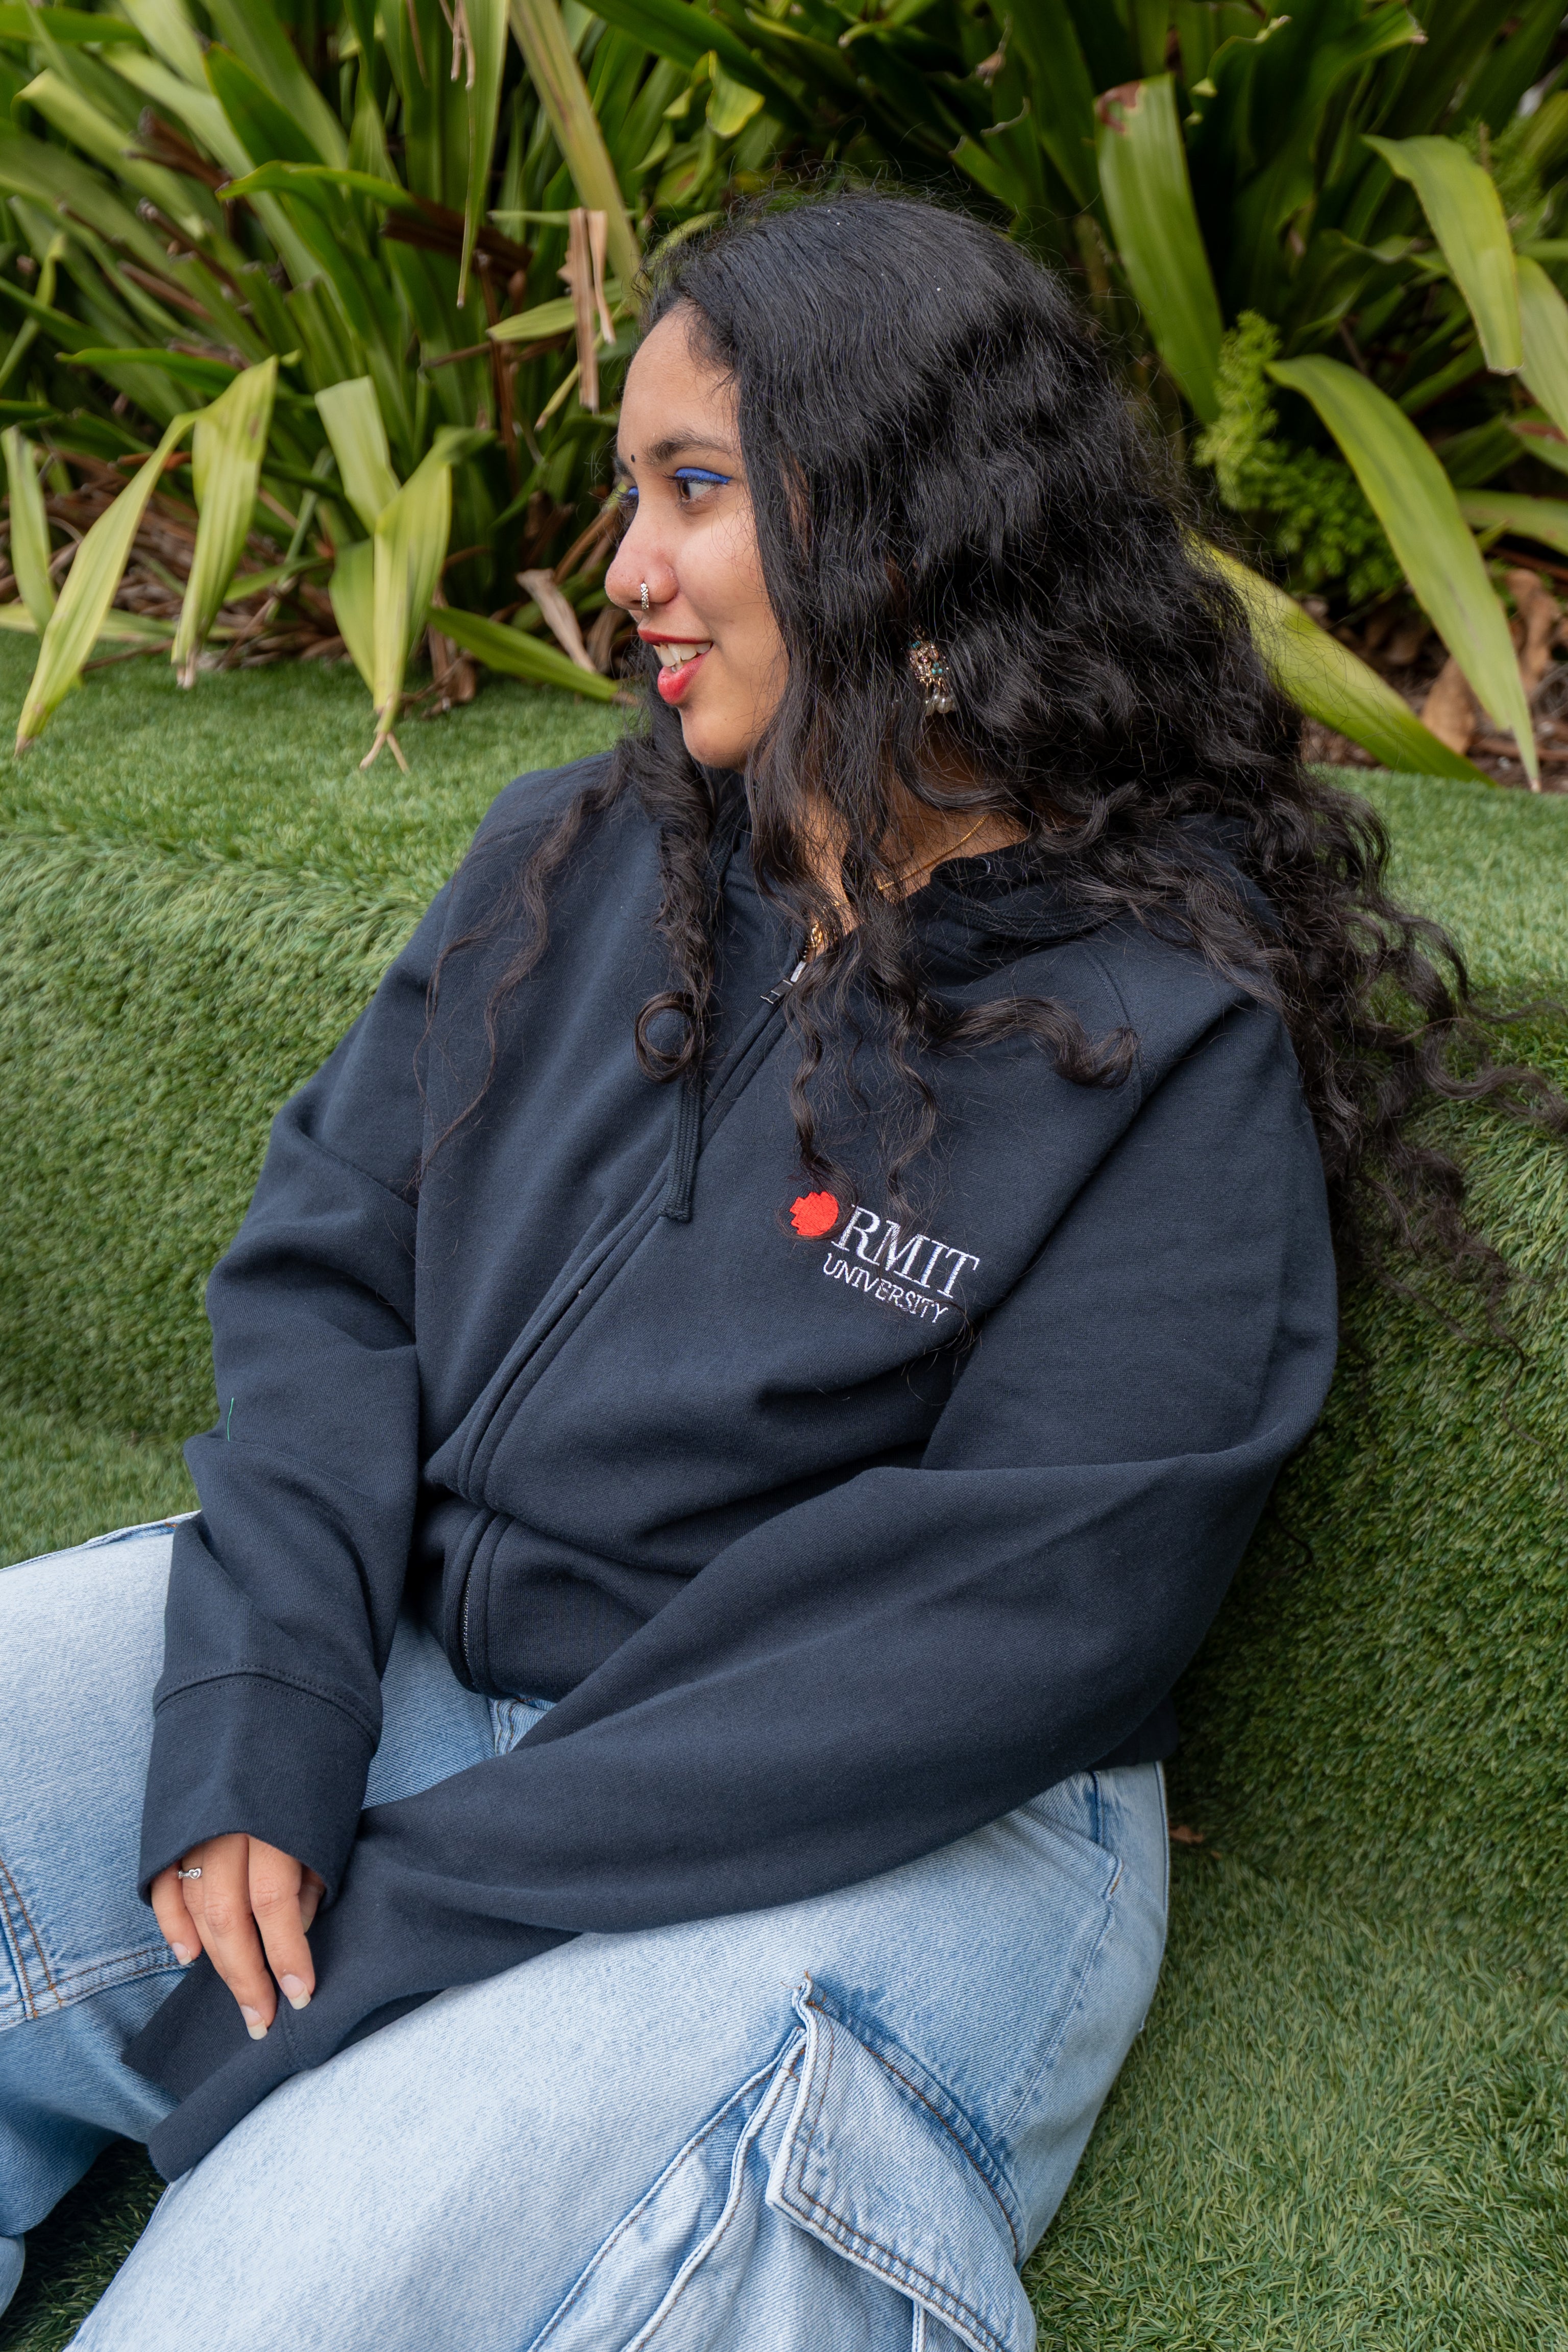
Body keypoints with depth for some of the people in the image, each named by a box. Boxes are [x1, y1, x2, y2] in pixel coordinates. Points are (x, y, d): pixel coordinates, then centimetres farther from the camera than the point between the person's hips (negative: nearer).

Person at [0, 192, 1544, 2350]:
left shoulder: (1173, 1043, -11)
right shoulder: (573, 860, 7)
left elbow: (1001, 1625, -17)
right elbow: (327, 1265, 4)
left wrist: (413, 1910, -19)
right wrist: (256, 1737, -13)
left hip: (876, 1836, -6)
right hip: (395, 1657, 7)